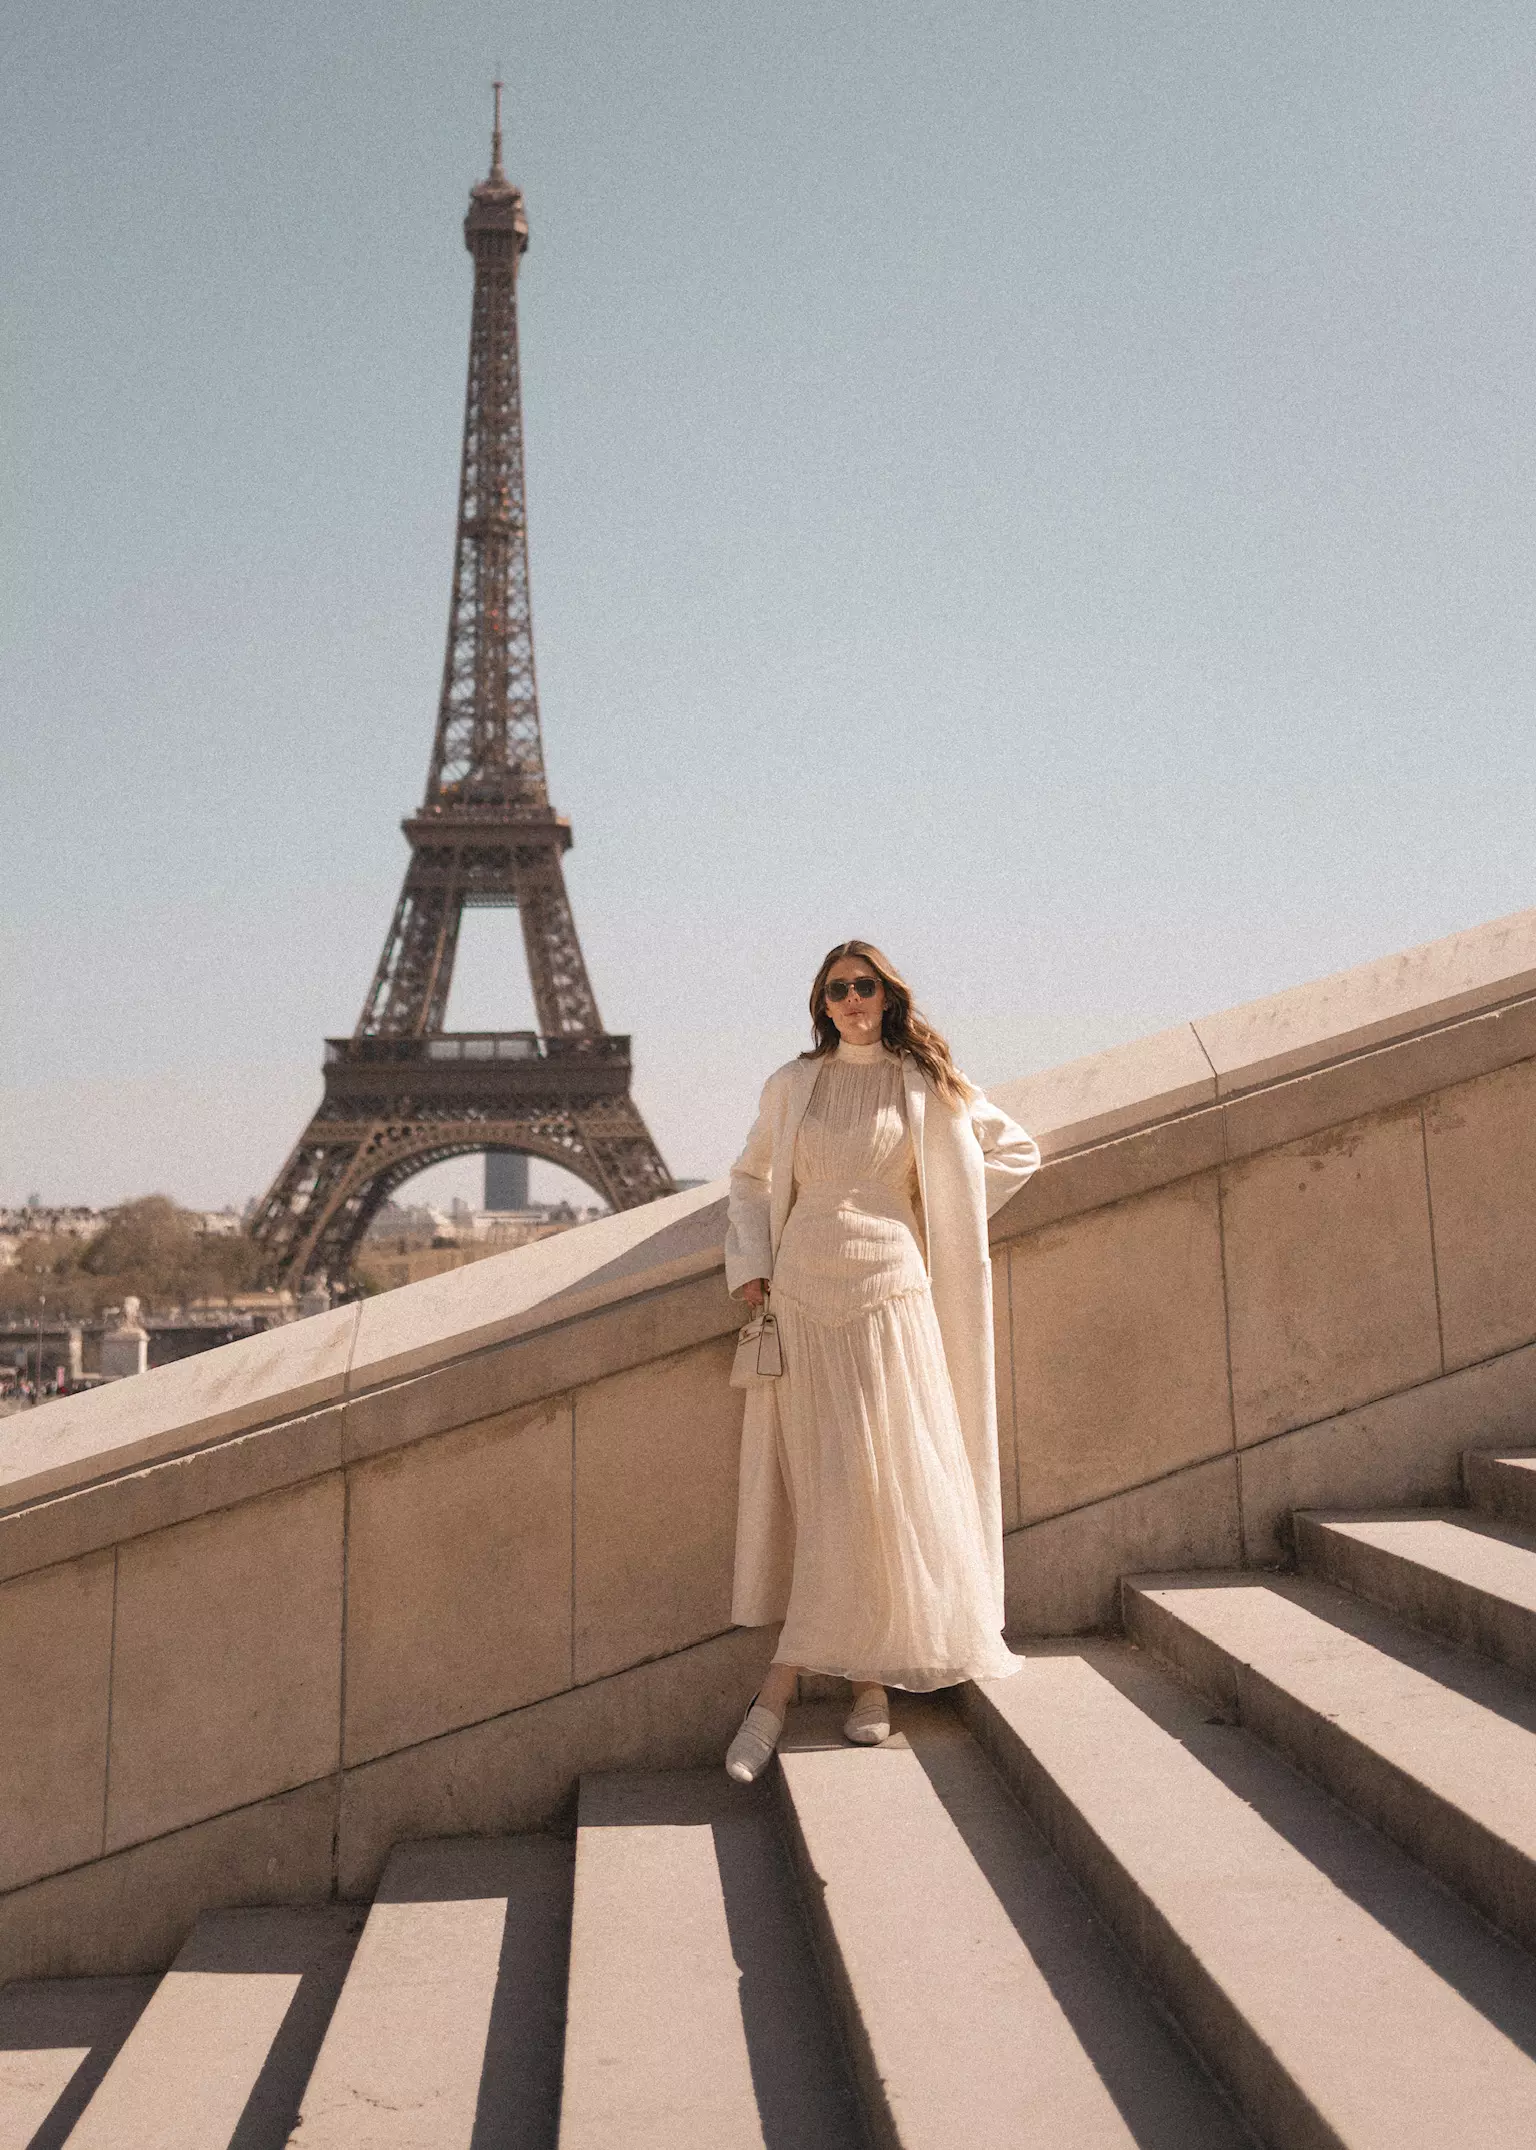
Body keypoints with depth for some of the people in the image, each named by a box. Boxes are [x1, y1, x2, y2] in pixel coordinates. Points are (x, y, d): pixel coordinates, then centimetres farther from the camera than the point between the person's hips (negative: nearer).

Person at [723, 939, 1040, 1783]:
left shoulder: (925, 1084, 5)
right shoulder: (792, 1085, 10)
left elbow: (1015, 1150, 14)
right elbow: (750, 1177, 21)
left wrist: (934, 1211, 7)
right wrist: (748, 1262, 7)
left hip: (889, 1293, -1)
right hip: (802, 1297, 1)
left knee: (878, 1480, -5)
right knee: (822, 1487, -1)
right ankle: (866, 1678, 9)